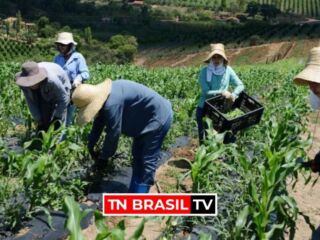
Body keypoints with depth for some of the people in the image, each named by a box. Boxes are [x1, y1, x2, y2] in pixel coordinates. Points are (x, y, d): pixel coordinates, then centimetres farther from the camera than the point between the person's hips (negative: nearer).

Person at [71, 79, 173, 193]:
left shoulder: (112, 104, -33)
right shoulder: (104, 96, -1)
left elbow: (113, 132, -25)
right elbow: (99, 122, 12)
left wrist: (104, 157, -10)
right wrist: (91, 145, 19)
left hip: (158, 118, -11)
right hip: (145, 119, 11)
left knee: (147, 161, -9)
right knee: (137, 156, 16)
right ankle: (133, 195, 28)